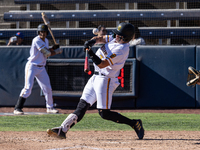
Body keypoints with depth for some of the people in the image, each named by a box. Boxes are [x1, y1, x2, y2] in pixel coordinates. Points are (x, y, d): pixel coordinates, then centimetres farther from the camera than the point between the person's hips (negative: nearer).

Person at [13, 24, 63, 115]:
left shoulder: (46, 41, 10)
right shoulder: (37, 41, -18)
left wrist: (53, 49, 3)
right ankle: (17, 108, -12)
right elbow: (47, 53, -20)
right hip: (32, 66, -8)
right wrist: (57, 51, -7)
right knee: (28, 88, -16)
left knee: (47, 88, 11)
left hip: (41, 68, 8)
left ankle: (50, 108, 26)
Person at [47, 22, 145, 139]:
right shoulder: (115, 39, 3)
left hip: (106, 80, -9)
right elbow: (99, 38, 13)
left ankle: (135, 124, -2)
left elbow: (102, 64, -26)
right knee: (82, 106, 5)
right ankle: (62, 130, 3)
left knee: (104, 113, -11)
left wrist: (91, 53, -36)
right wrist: (92, 41, -9)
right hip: (96, 77, 9)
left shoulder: (121, 50, -24)